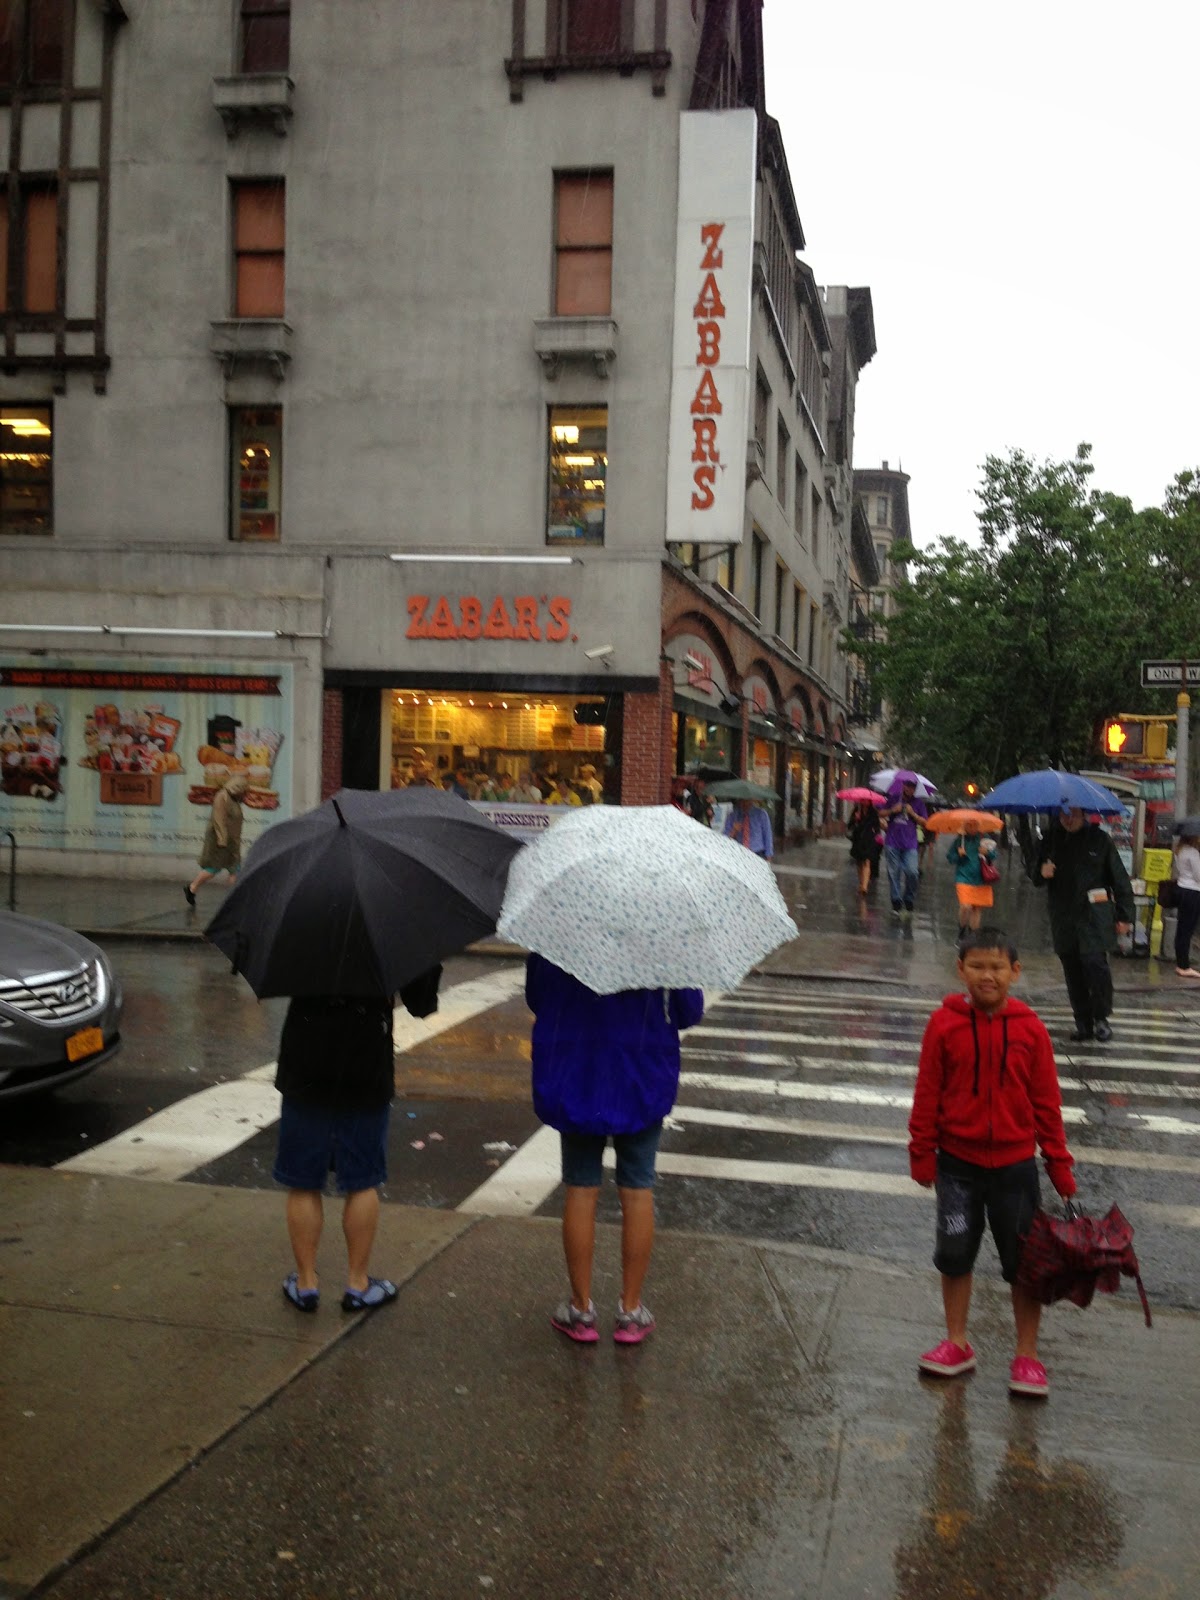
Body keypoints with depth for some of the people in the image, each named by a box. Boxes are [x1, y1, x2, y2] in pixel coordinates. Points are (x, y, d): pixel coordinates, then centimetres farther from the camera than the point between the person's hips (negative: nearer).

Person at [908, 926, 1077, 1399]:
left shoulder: (1029, 1028, -8)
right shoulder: (944, 1023, -10)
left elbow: (1047, 1101, -1)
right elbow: (927, 1093, -4)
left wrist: (1059, 1165, 1)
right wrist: (922, 1152, -3)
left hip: (1014, 1164, 0)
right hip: (958, 1162, 0)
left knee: (1024, 1261, 9)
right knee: (955, 1254, 13)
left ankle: (1027, 1355, 25)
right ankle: (957, 1344, 30)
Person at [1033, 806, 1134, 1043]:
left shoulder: (1099, 839, 0)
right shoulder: (1052, 840, 10)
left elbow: (1119, 878, 1)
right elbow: (1037, 879, 16)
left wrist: (1125, 915, -3)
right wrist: (1042, 872, -9)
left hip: (1094, 915, -4)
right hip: (1063, 916, 4)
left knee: (1094, 961, -18)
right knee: (1072, 970, 7)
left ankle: (1101, 1017, -1)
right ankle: (1083, 1024, 16)